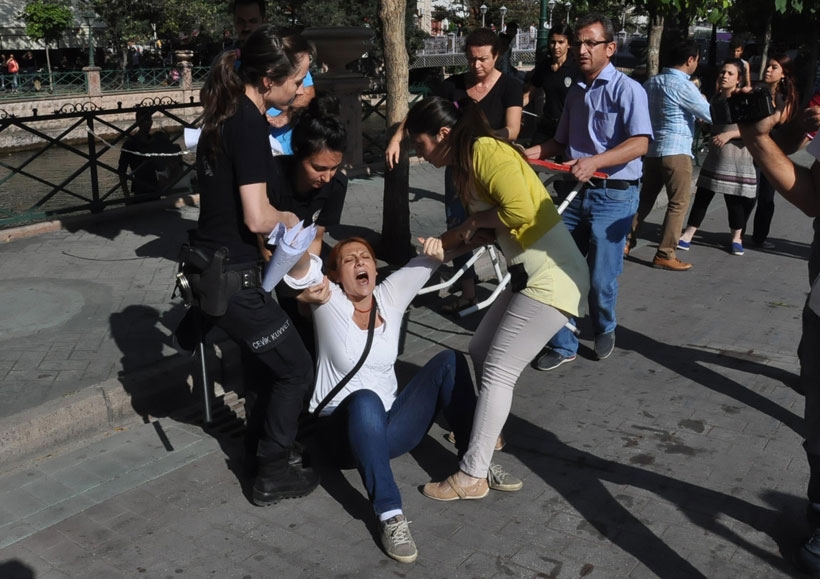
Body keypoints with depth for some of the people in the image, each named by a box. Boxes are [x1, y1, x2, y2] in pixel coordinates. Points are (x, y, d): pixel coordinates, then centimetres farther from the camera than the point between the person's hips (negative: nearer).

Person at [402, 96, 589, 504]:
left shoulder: (486, 150, -16)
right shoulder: (466, 163, 12)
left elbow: (520, 211, -29)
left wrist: (476, 220, -12)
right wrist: (444, 243, 4)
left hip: (553, 278, -9)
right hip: (531, 275, 9)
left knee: (497, 372, -6)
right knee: (480, 351, 16)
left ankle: (472, 477, 3)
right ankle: (486, 431, 36)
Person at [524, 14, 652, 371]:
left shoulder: (627, 90, -9)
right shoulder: (575, 93, 12)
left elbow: (640, 143, -21)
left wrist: (594, 162, -35)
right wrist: (535, 152, -2)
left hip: (613, 197, -6)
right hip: (576, 191, 6)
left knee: (601, 278, 0)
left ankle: (604, 329, 31)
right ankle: (563, 345, 17)